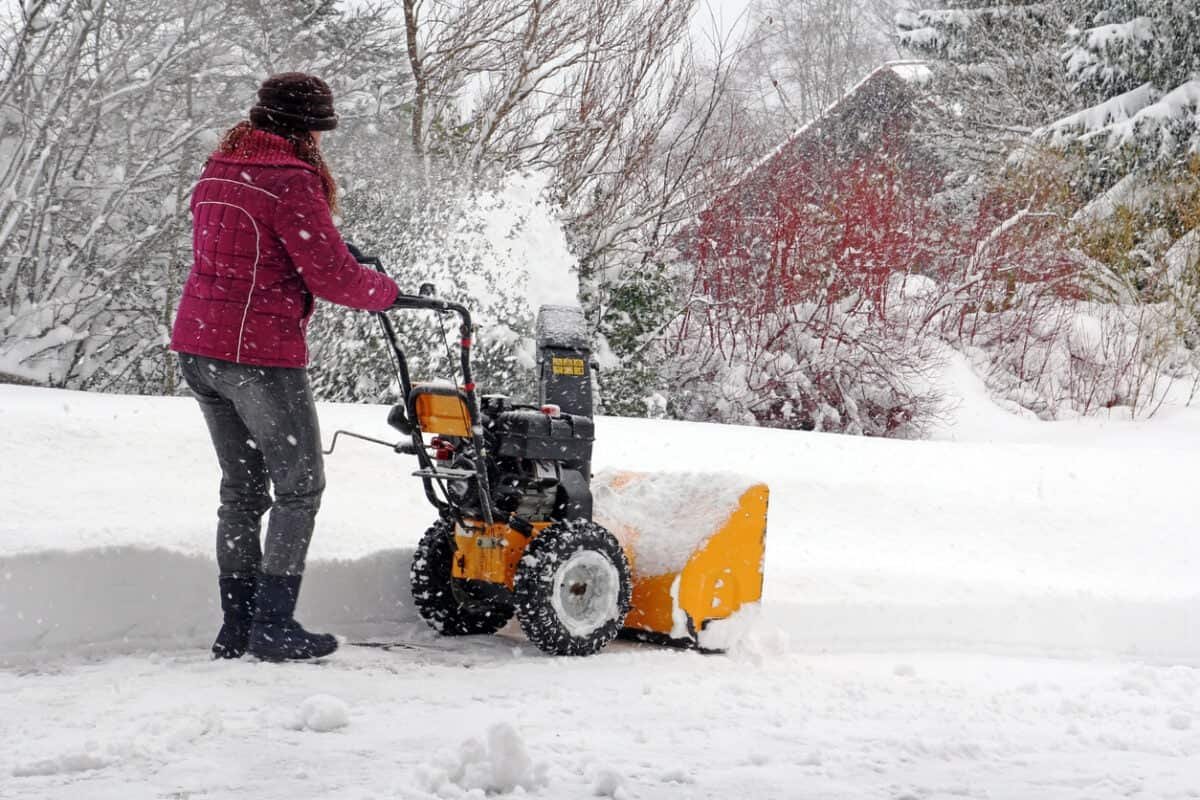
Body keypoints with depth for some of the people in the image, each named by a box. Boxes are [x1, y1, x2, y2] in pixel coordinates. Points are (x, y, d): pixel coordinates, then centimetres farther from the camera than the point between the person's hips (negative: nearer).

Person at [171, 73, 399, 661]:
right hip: (260, 356, -8)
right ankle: (273, 625, 2)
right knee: (299, 484, 3)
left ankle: (237, 626, 18)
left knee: (241, 487, 15)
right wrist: (385, 291, 3)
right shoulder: (290, 181, -14)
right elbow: (333, 277, -15)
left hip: (198, 347, 8)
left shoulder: (216, 173, 13)